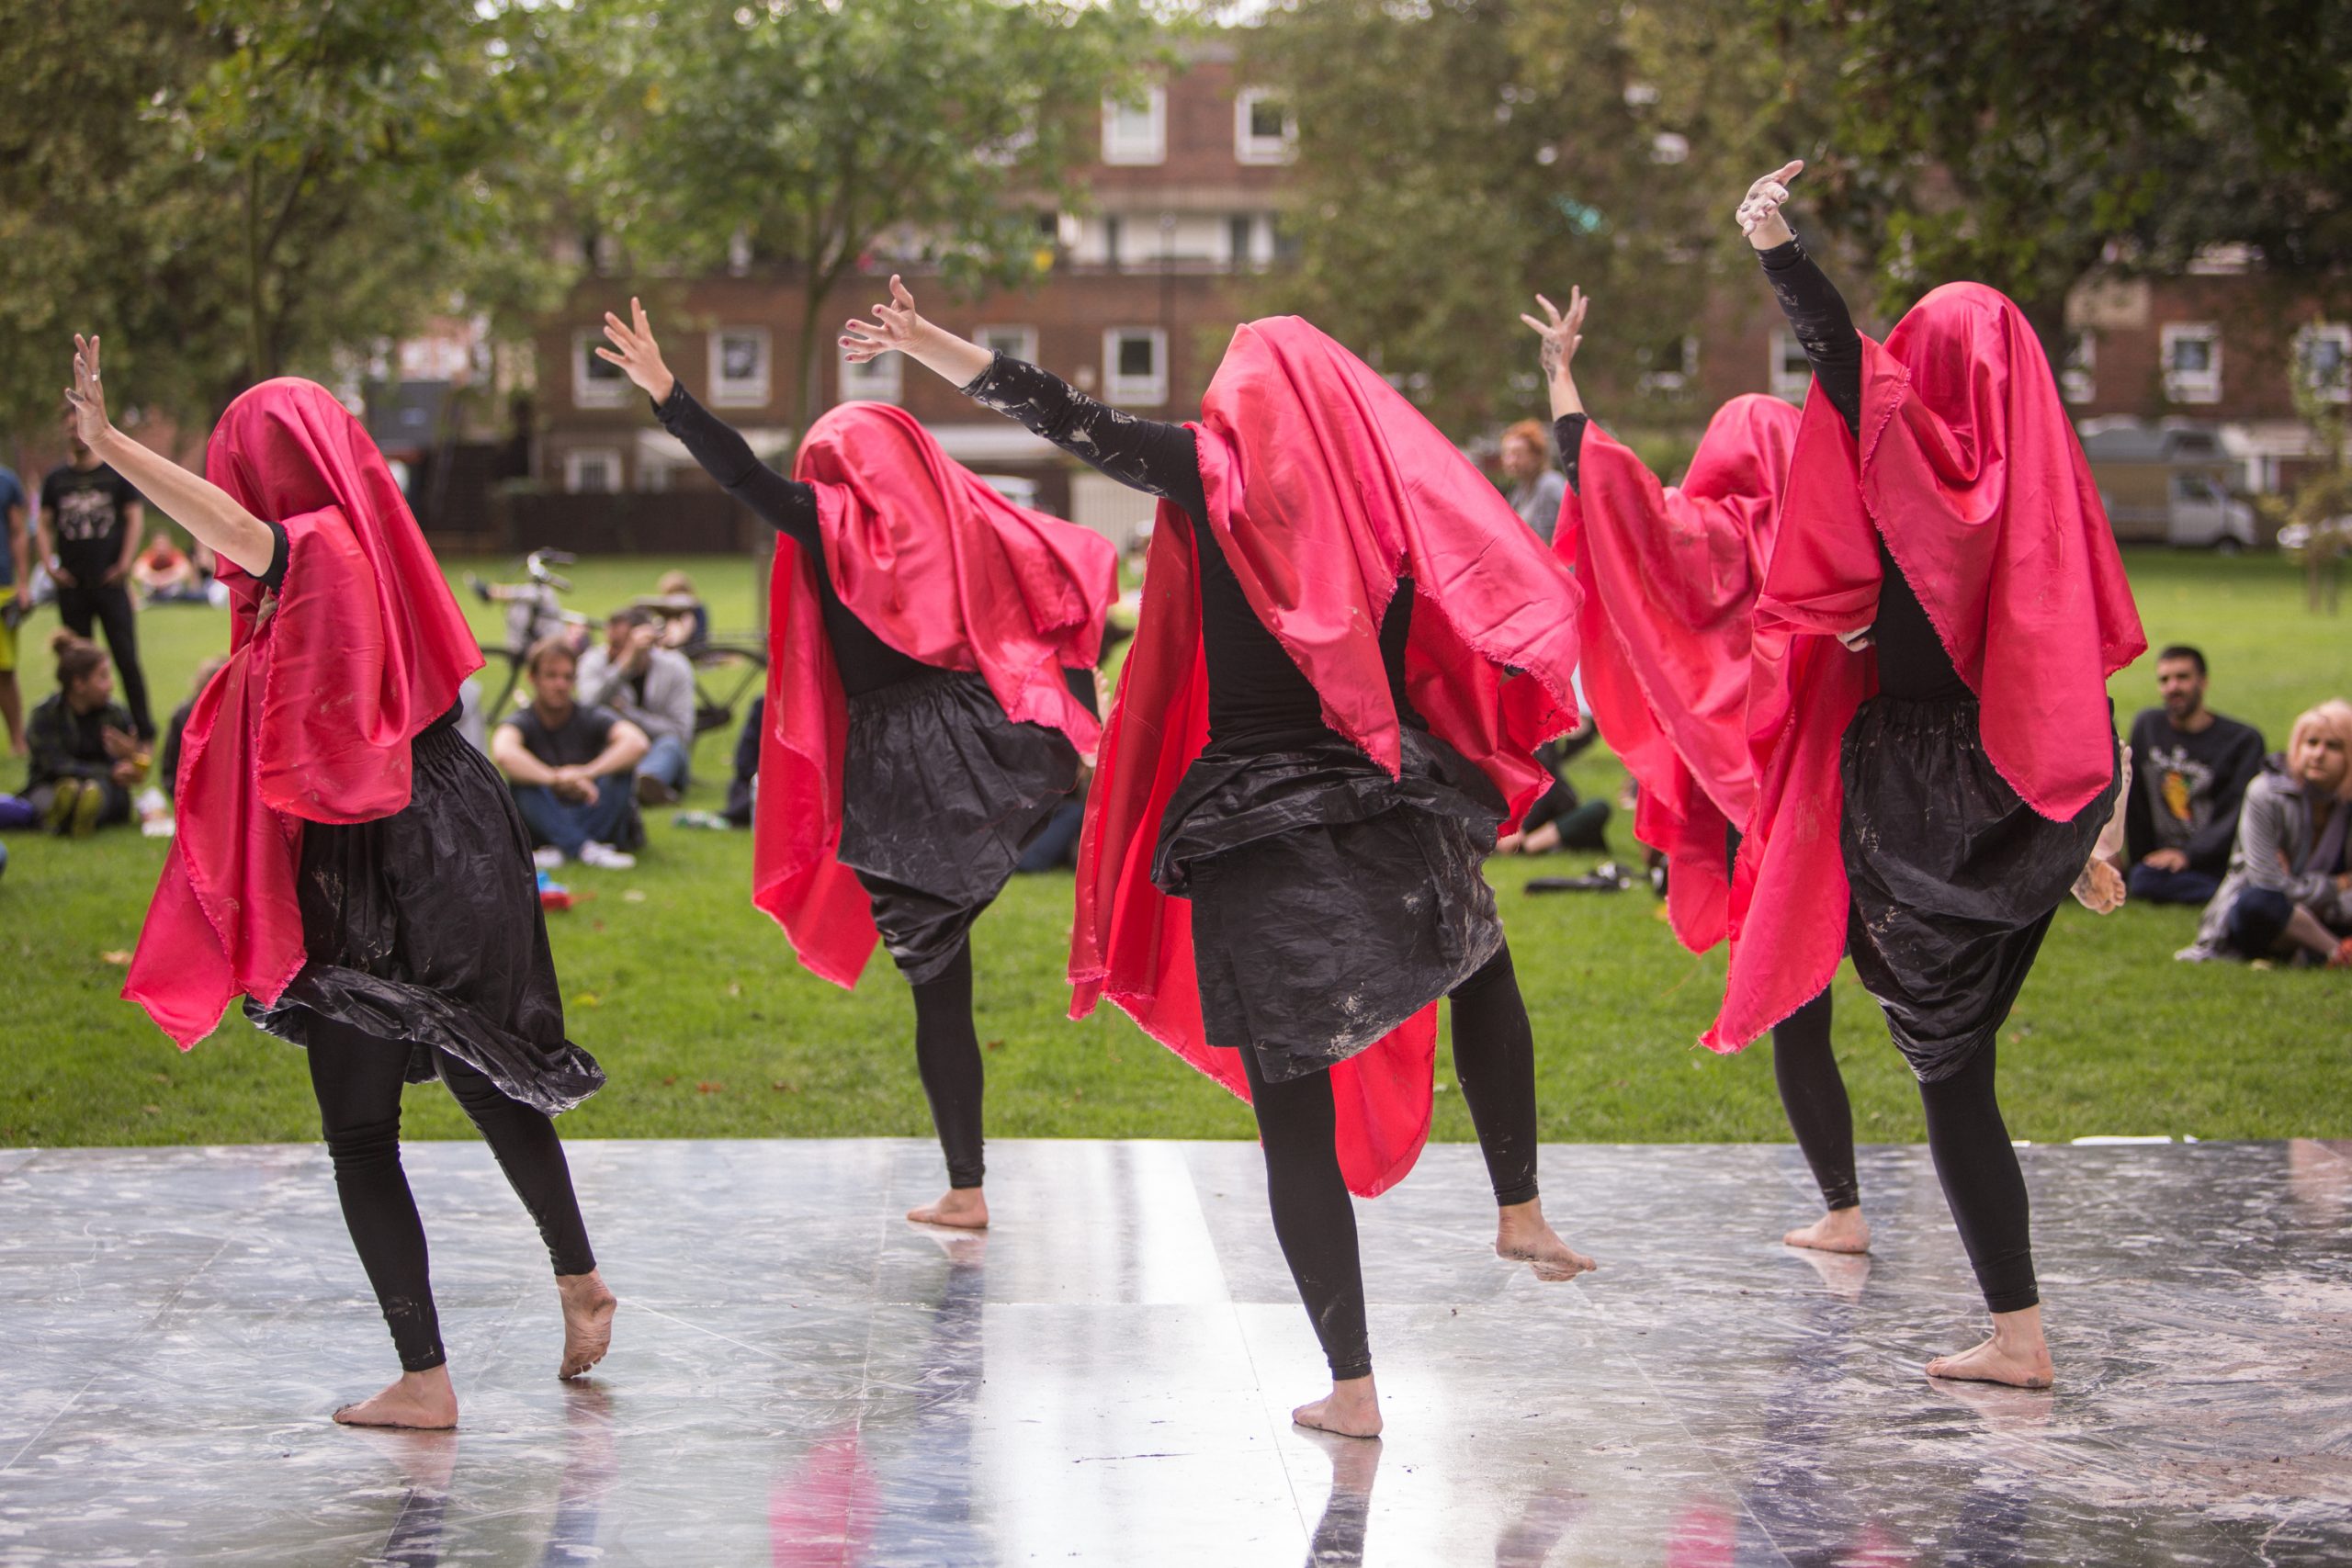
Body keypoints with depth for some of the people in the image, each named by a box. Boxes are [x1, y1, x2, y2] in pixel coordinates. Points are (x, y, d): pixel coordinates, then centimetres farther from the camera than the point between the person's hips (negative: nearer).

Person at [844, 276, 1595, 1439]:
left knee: (1296, 1111, 2)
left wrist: (917, 339, 8)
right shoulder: (1388, 479, 5)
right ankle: (1519, 1210, 30)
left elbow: (1058, 412, 1)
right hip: (1388, 807, 3)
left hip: (1249, 828, -2)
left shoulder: (1209, 470, -1)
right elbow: (1506, 605, 8)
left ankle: (1351, 1386, 3)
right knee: (1481, 968, 34)